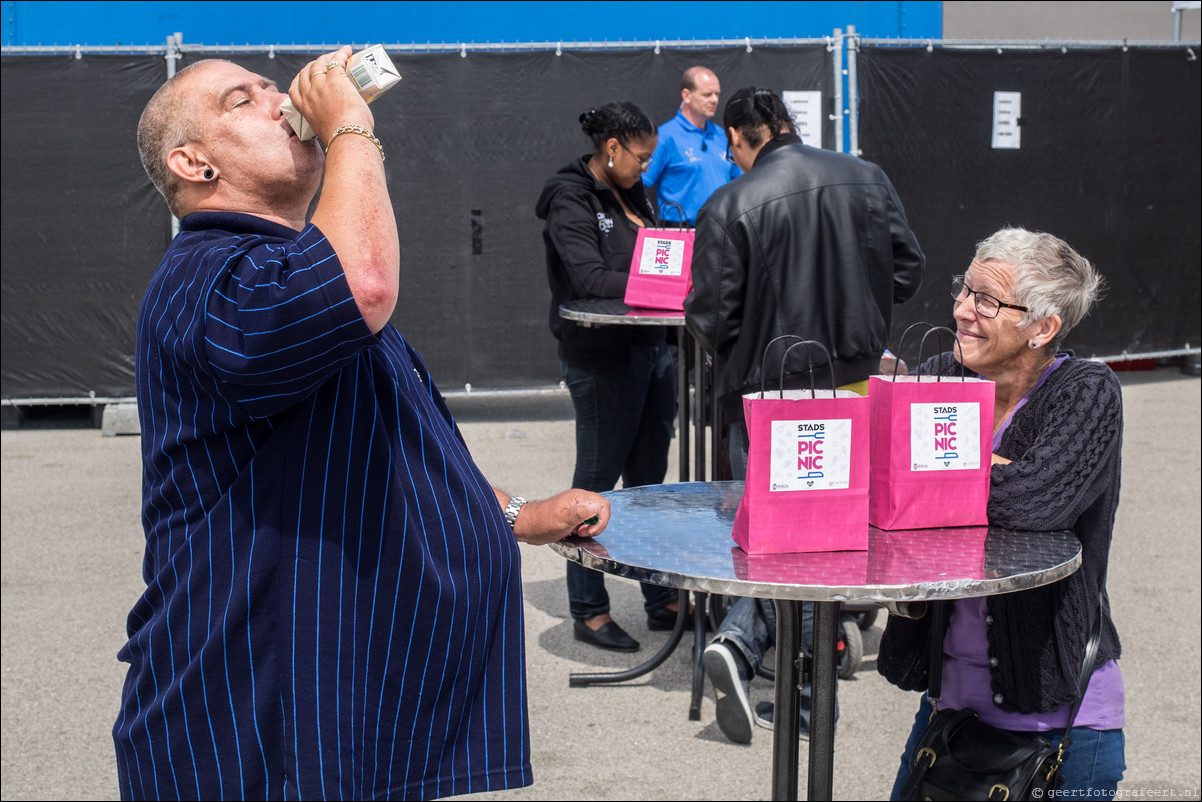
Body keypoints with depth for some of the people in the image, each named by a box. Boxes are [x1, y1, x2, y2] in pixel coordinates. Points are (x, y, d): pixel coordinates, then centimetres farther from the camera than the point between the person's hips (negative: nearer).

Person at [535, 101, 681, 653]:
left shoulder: (631, 195, 14)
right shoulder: (571, 201, -11)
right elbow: (589, 279, -22)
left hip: (650, 348, 8)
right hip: (602, 359, -8)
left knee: (650, 481, 13)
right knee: (597, 481, 1)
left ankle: (661, 599, 23)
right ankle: (588, 610, 11)